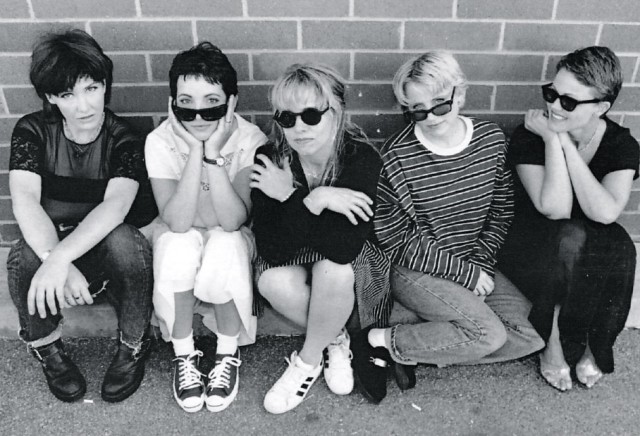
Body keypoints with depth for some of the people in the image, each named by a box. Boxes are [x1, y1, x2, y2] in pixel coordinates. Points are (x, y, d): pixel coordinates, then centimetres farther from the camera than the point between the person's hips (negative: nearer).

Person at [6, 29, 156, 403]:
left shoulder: (122, 138, -12)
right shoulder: (33, 131, -7)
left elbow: (116, 205, -29)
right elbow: (25, 200, -22)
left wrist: (60, 258, -43)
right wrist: (55, 261, -39)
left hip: (107, 245, -1)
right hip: (50, 243, 2)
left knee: (125, 241, -35)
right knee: (23, 259, -32)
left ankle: (134, 347, -11)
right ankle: (48, 349, -1)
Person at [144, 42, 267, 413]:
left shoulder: (250, 140, -21)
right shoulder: (161, 142, -19)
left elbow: (233, 221, -29)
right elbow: (177, 222, -29)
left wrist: (213, 154, -36)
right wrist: (194, 151, -34)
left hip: (230, 239, 0)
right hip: (181, 237, 1)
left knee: (225, 247, -33)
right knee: (180, 246, -32)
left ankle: (228, 355, -8)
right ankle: (184, 355, -9)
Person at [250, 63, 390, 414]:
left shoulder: (362, 159, -25)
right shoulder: (269, 160, -19)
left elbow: (344, 247, -36)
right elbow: (272, 249, -26)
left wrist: (291, 197, -34)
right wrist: (314, 200, -37)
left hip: (352, 265, -1)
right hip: (292, 259, 2)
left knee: (334, 271, -35)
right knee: (274, 282, -31)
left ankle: (307, 360, -6)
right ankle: (335, 340, -1)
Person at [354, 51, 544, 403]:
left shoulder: (491, 139, -3)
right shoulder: (398, 156, -17)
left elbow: (501, 211, 7)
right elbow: (397, 239, -15)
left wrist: (481, 263, -8)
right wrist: (463, 272, -15)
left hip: (474, 264, 6)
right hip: (414, 270, -6)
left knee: (532, 335, -6)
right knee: (489, 334, -22)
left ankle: (417, 350, -3)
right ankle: (379, 342, -9)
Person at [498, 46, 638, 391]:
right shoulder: (529, 137, -15)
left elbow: (605, 213, -27)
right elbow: (555, 208, -26)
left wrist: (565, 143, -25)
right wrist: (552, 139, -26)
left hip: (590, 252, 3)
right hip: (531, 248, -2)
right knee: (570, 237, -34)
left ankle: (595, 346, -7)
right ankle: (555, 338, -13)